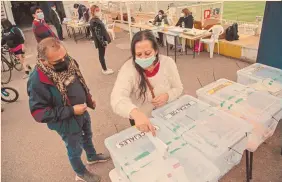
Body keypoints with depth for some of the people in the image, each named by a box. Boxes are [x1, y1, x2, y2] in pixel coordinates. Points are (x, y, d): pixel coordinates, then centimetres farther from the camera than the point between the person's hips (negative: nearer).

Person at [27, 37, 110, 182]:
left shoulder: (67, 62, -13)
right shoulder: (38, 81, -33)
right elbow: (38, 113, -28)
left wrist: (89, 99, 9)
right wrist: (71, 111, -31)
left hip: (83, 112, 7)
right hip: (67, 123, -6)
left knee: (87, 136, 31)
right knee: (75, 150, 19)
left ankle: (92, 157, 61)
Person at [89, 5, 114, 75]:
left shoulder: (96, 20, 10)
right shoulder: (94, 22, -21)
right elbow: (97, 34, -24)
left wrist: (105, 40, 17)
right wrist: (103, 42, -23)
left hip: (102, 41, 10)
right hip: (100, 41, -10)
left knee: (102, 55, 17)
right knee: (101, 55, 1)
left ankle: (104, 68, 29)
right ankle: (105, 70, 12)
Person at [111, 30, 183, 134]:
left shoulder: (168, 63, -13)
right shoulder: (128, 69, -23)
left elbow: (178, 88, -1)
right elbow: (117, 98, -37)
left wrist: (167, 96, -24)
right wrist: (136, 113, -57)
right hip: (141, 120, -1)